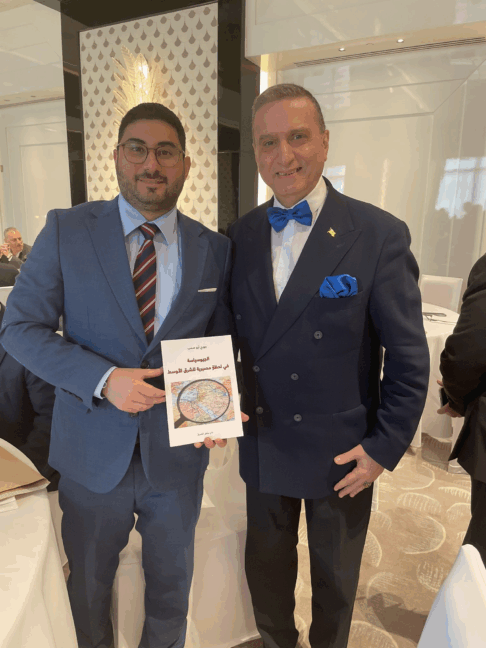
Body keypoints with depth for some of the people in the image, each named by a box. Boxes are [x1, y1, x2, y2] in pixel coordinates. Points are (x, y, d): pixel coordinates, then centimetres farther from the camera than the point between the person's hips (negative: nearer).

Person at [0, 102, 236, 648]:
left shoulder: (214, 249, -3)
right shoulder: (65, 231, -8)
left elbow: (221, 342, 4)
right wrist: (104, 379, -23)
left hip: (178, 451, 1)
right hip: (94, 451, 0)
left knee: (171, 582, 24)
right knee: (86, 583, 25)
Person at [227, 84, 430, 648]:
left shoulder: (380, 235, -14)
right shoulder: (238, 236, -2)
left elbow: (409, 360, -11)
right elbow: (230, 334, 5)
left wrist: (385, 448, -10)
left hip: (342, 455, -3)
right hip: (262, 446, 4)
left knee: (335, 579, 24)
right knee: (267, 567, 26)